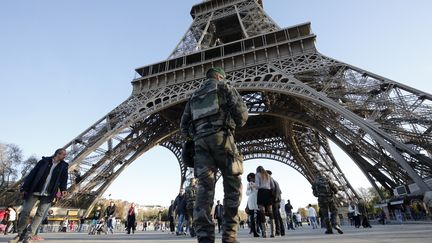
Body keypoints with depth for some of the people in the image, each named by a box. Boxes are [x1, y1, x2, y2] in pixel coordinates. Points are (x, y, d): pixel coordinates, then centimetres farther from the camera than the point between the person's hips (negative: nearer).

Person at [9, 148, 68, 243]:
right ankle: (20, 234, 23)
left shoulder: (64, 166, 5)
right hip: (34, 191, 0)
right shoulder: (44, 161, 1)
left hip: (48, 194, 0)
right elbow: (32, 174, 1)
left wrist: (63, 189, -14)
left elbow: (64, 179, 3)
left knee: (40, 214, -1)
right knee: (25, 212, 4)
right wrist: (25, 188, -3)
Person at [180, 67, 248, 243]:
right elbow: (242, 112, 1)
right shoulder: (224, 87, 14)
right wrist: (235, 125, 20)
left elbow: (184, 127, 19)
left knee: (205, 187, -3)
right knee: (233, 186, 2)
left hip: (200, 141, 4)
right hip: (221, 137, -4)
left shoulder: (194, 97, 27)